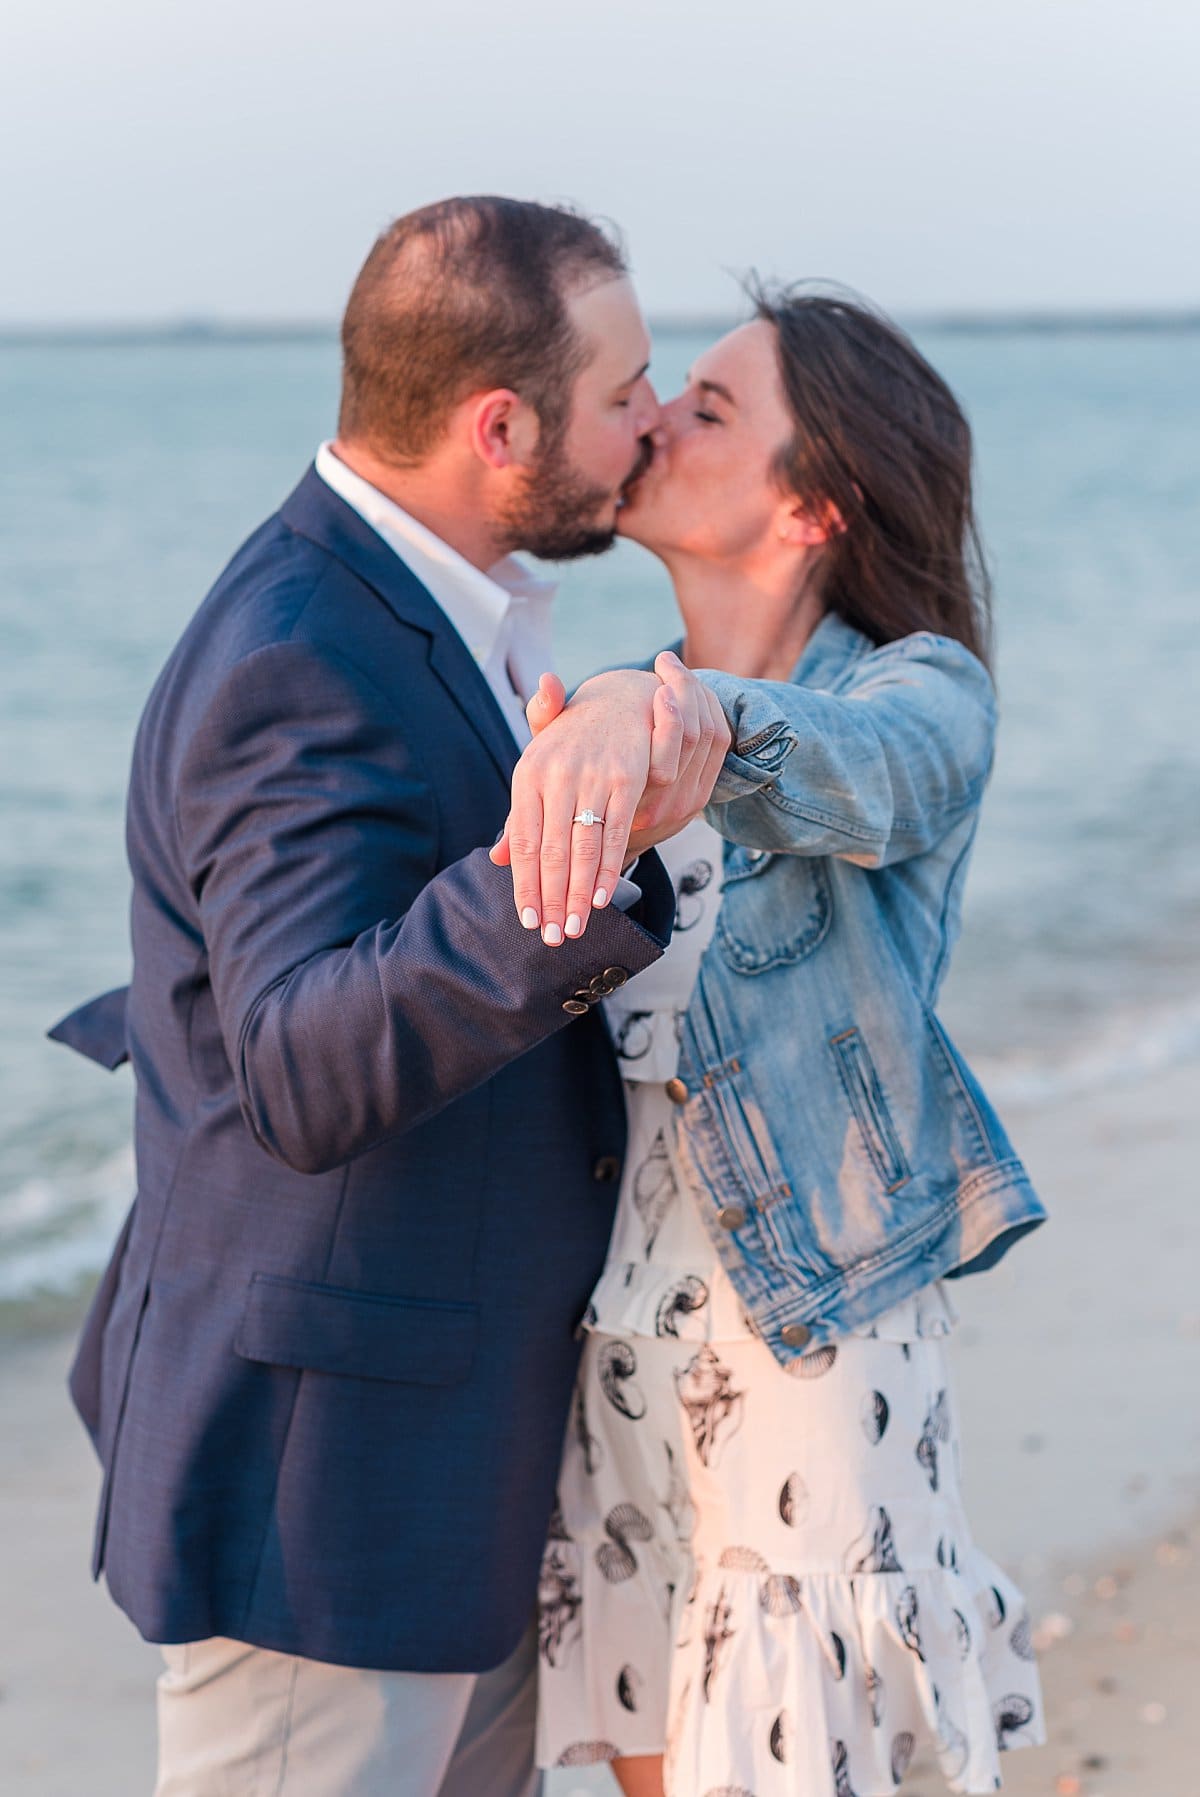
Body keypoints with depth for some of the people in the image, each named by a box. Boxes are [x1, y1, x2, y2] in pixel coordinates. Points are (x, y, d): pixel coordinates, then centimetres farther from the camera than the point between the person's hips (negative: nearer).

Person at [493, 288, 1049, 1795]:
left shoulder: (921, 686, -10)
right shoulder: (628, 706, 10)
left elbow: (870, 777, -36)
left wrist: (661, 711, -53)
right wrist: (556, 779, -7)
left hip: (805, 1342, -5)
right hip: (616, 1333, 6)